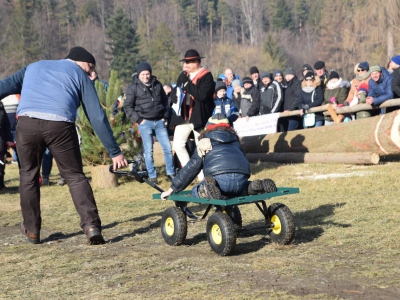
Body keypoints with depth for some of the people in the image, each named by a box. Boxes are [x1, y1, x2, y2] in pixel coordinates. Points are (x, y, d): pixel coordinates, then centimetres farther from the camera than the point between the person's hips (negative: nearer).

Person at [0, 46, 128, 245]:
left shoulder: (33, 67, 33)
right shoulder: (79, 74, 22)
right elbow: (97, 117, 16)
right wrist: (115, 152, 17)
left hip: (27, 122, 2)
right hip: (60, 125, -2)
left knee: (29, 173, 22)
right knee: (75, 176, 12)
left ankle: (31, 229, 28)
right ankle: (91, 226, -1)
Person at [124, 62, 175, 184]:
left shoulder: (157, 84, 9)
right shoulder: (133, 87, -1)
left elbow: (165, 100, 19)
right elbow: (127, 107, -2)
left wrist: (165, 116, 11)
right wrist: (138, 120, -7)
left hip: (159, 121, 3)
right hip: (145, 122, -3)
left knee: (168, 148, 2)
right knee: (148, 151, -1)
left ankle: (171, 173, 14)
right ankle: (152, 176, 8)